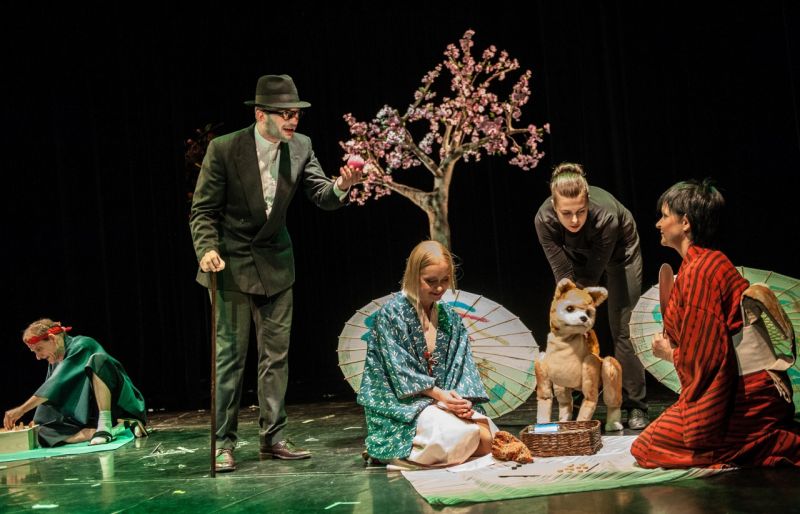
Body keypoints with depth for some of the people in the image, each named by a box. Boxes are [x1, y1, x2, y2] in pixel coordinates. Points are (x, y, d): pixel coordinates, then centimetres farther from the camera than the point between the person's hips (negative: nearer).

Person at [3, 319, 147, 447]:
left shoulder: (81, 345, -13)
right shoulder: (55, 362, 11)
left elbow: (58, 382, -24)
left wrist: (22, 410, -26)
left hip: (116, 404, -8)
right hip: (91, 415, 8)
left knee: (97, 359, -29)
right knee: (46, 431, -15)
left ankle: (105, 425, -34)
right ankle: (118, 428, -24)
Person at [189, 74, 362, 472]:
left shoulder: (300, 147, -4)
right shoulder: (224, 149, -15)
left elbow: (323, 197, -7)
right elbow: (203, 210, -10)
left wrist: (341, 186, -28)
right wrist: (207, 250, -25)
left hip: (275, 264, 4)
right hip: (232, 264, -4)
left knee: (276, 354, 8)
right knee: (230, 354, -1)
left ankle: (273, 438, 18)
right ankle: (223, 443, 9)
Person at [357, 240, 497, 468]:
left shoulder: (450, 317, 12)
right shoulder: (391, 314, -8)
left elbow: (461, 366, 5)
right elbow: (399, 371, -13)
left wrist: (461, 399, -14)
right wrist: (438, 394, -21)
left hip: (445, 400, 6)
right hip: (403, 405, -6)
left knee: (488, 439, -17)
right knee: (460, 434, -29)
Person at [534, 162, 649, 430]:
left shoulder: (606, 216, -41)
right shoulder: (544, 220, -33)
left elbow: (593, 274, -30)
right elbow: (565, 278, -29)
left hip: (618, 253, -3)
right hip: (579, 256, 3)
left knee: (620, 329, -8)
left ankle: (636, 407, 1)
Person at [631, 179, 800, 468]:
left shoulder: (698, 271, -19)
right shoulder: (711, 261, 13)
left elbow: (702, 359, -20)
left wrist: (670, 353, -3)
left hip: (743, 395, -10)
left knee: (647, 449, -5)